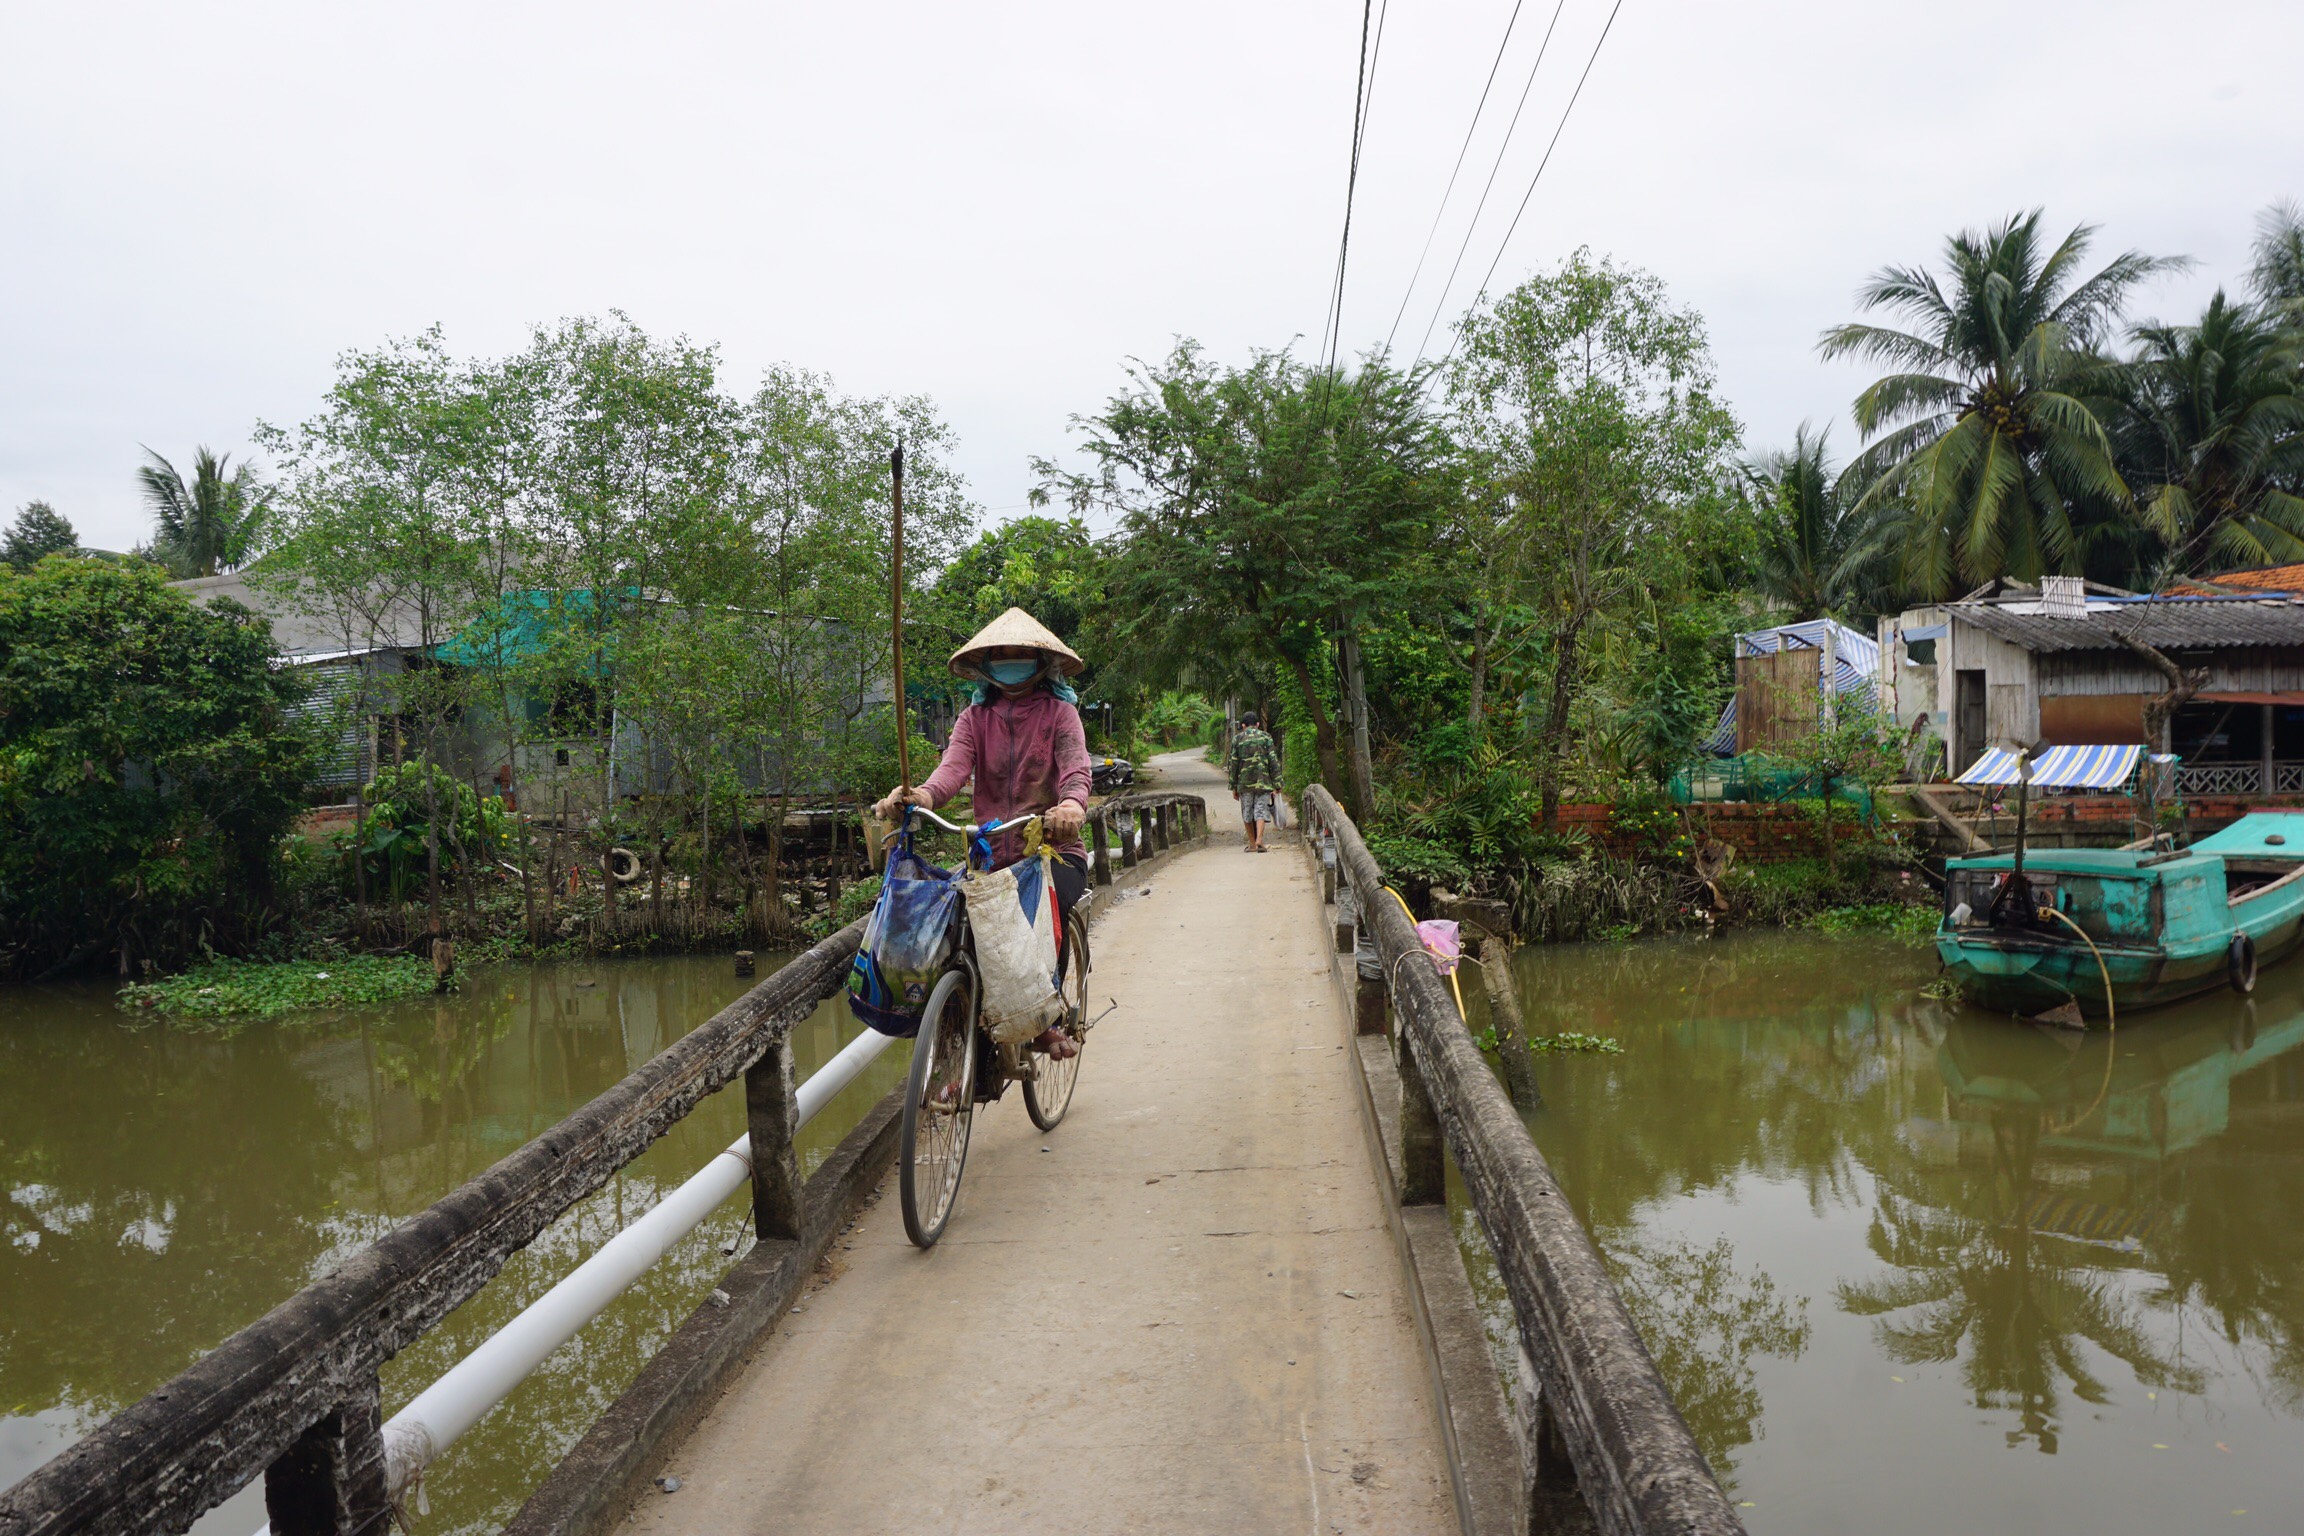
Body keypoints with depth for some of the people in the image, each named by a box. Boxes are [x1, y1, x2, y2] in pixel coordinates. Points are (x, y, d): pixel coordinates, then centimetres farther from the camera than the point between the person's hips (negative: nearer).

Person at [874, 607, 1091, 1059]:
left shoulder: (1059, 713, 3)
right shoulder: (975, 718, 10)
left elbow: (1075, 767, -15)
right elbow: (954, 766, -10)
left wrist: (1073, 805, -41)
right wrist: (921, 795, -34)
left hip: (1054, 851, -3)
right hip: (993, 855, 3)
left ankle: (1046, 1019, -6)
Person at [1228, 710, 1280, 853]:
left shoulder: (1237, 738, 5)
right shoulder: (1265, 737, 4)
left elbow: (1233, 763, 4)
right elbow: (1273, 762, -1)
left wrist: (1234, 787, 9)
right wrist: (1277, 785, 2)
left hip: (1244, 782, 1)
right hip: (1263, 782, -1)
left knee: (1247, 814, 10)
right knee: (1261, 811, -1)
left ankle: (1252, 844, 15)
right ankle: (1259, 839, -20)